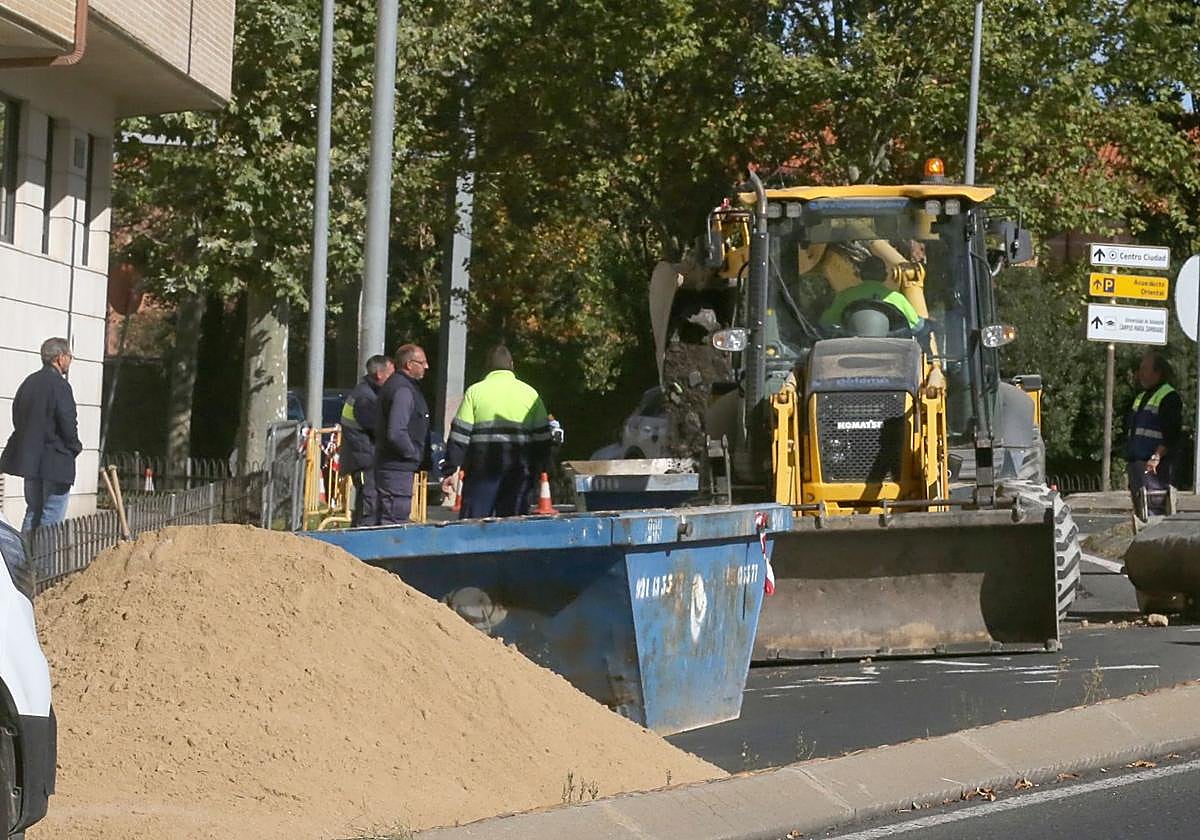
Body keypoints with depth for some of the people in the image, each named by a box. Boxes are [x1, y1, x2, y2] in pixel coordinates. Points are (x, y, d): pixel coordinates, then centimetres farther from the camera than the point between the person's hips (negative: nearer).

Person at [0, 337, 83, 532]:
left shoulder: (29, 382, 9)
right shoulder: (59, 385, -14)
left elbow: (17, 419, 14)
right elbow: (68, 423, -16)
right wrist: (75, 447, 2)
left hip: (29, 458, 8)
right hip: (55, 462, -7)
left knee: (33, 511, 14)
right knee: (52, 517, -4)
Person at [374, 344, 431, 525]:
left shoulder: (393, 385, 16)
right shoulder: (403, 390, -18)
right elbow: (396, 433, -28)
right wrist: (415, 454, -14)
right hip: (397, 469, -11)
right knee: (395, 522, -10)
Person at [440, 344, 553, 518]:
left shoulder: (475, 392, 1)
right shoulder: (530, 393, 7)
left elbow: (460, 434, -2)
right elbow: (542, 437, 8)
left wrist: (450, 471, 0)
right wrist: (542, 471, 15)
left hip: (482, 469, -2)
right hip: (519, 469, 2)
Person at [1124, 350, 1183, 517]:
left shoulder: (1169, 397, -10)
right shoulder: (1141, 397, 21)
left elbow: (1173, 434, -19)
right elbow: (1129, 428, 27)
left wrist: (1157, 457, -25)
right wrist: (1128, 457, 18)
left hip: (1154, 466, -10)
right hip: (1136, 463, 10)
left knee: (1152, 510, -16)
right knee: (1138, 509, 11)